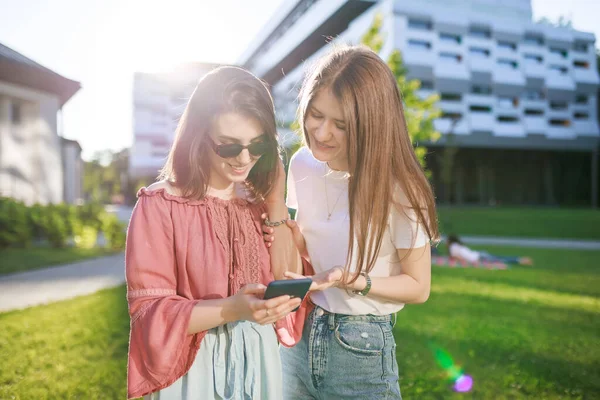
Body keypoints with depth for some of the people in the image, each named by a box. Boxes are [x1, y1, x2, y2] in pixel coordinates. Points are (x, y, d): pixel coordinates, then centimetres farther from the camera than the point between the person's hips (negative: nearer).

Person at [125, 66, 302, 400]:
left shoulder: (260, 201, 2)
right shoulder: (159, 205, -14)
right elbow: (149, 310, -15)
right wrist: (233, 309, -28)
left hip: (260, 359, 5)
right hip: (194, 366, -4)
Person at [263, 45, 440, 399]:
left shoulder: (397, 188, -19)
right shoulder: (302, 165, -4)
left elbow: (418, 287, -10)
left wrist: (352, 281, -25)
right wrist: (289, 235, -11)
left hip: (362, 352, -4)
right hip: (300, 339, 5)